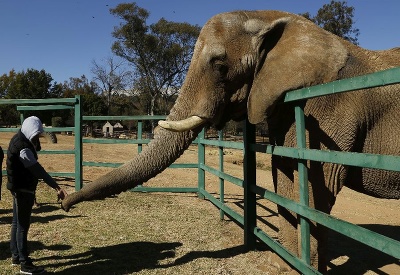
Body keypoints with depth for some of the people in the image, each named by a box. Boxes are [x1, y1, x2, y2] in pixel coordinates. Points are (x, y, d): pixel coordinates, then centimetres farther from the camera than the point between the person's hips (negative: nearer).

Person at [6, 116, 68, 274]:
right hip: (23, 189, -11)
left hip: (20, 187, 11)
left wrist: (35, 144, -5)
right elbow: (37, 169, -30)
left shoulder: (21, 139, 7)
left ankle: (15, 256, 32)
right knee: (23, 225, -2)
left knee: (17, 223, 19)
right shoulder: (22, 146, -25)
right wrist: (57, 188, -33)